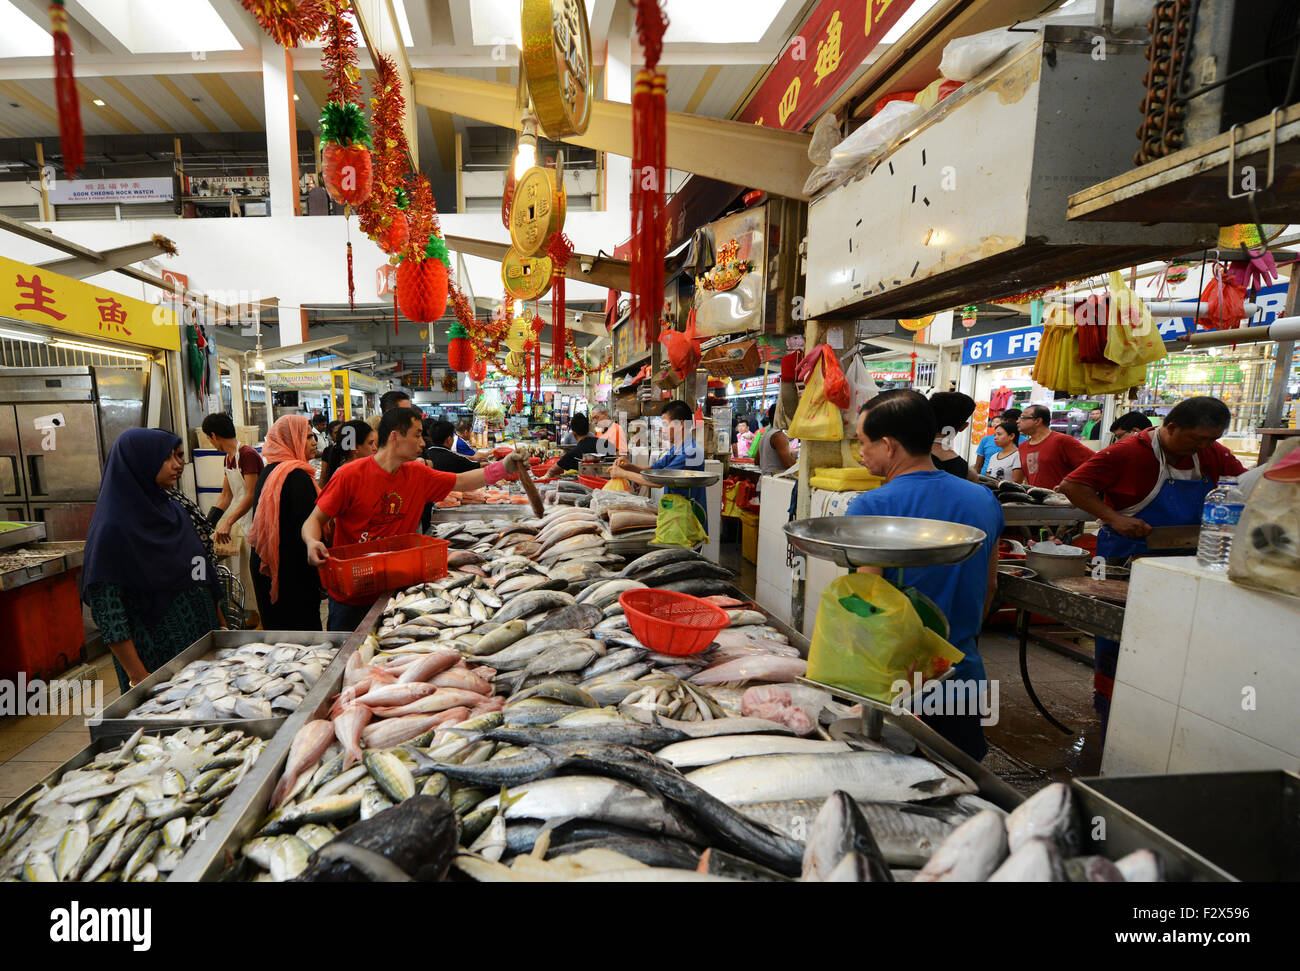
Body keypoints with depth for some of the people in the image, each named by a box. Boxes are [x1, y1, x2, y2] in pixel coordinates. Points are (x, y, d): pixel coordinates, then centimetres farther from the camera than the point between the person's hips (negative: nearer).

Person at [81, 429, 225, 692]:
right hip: (156, 656, -7)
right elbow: (106, 611, -18)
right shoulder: (113, 527, -17)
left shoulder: (171, 509, 4)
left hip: (203, 640, 7)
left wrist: (222, 626, 10)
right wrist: (139, 678, -20)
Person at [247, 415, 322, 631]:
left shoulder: (267, 472, 10)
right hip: (293, 572, -9)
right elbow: (307, 527, -21)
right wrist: (320, 578, -16)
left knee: (275, 626, 18)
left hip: (265, 568, 9)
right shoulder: (297, 476, -18)